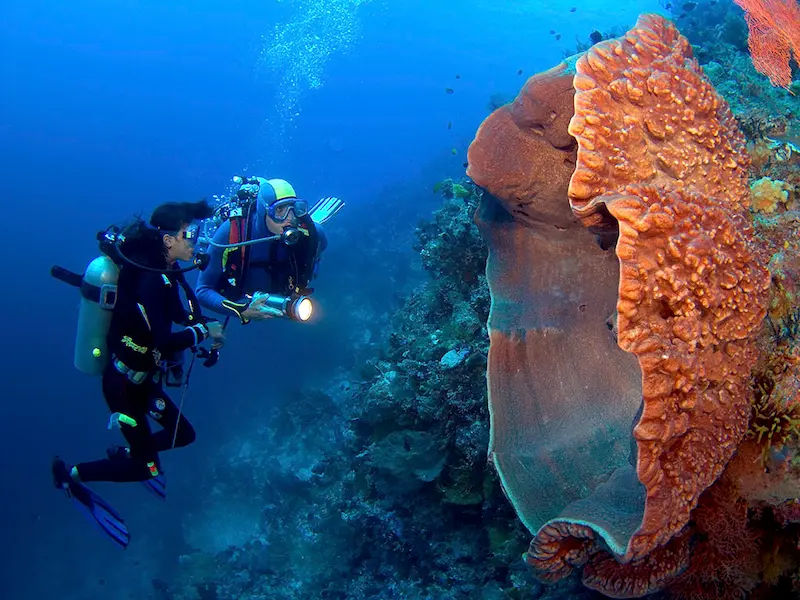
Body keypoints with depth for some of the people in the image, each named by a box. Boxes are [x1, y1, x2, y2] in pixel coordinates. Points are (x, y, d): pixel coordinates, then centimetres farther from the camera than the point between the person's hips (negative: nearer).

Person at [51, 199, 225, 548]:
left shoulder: (164, 270, -1)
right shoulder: (149, 281, -29)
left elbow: (179, 315, 14)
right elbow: (166, 342, -38)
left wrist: (204, 327, -5)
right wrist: (203, 331, -22)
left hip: (142, 379, 9)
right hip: (124, 385, -9)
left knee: (183, 435, 20)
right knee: (147, 469, 2)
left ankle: (125, 453, 38)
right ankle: (72, 474, 16)